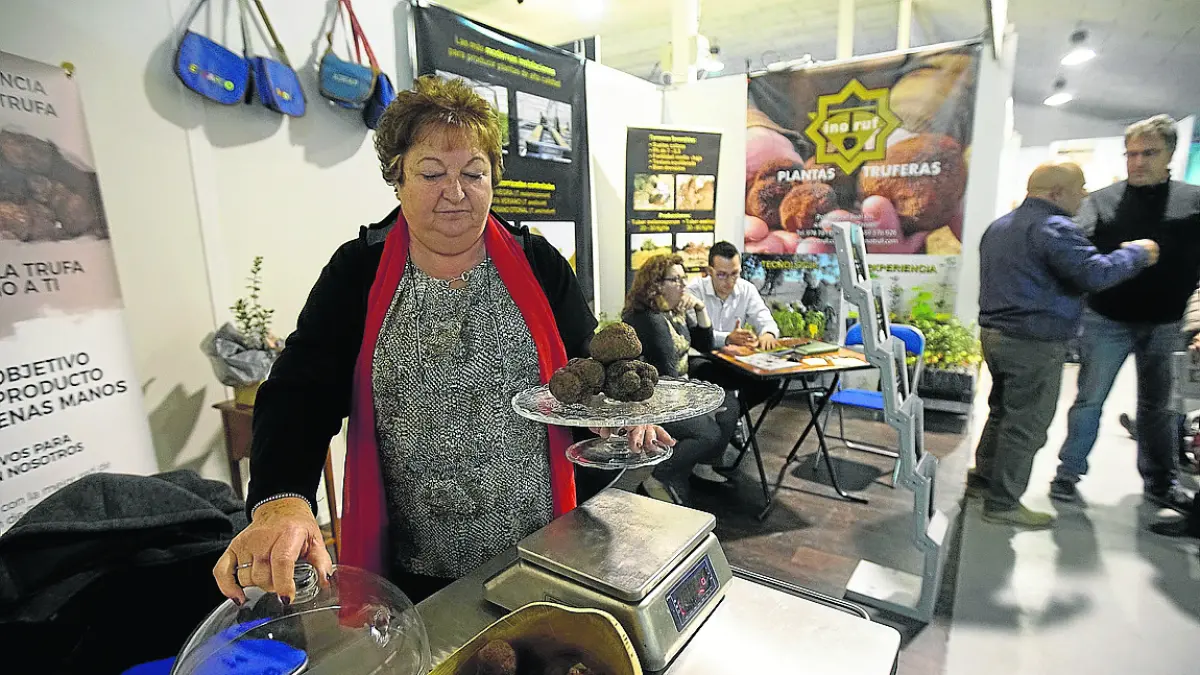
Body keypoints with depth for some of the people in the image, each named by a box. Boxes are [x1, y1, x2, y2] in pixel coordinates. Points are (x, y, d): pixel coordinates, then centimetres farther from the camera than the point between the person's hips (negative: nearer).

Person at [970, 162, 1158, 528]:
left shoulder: (998, 227, 15)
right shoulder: (1053, 228, -17)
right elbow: (1095, 274, -22)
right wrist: (1137, 253, -6)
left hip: (994, 332, 9)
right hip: (1034, 344, -9)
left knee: (1002, 409, 22)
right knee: (1027, 423, 0)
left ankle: (984, 474, 33)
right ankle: (1003, 503, 8)